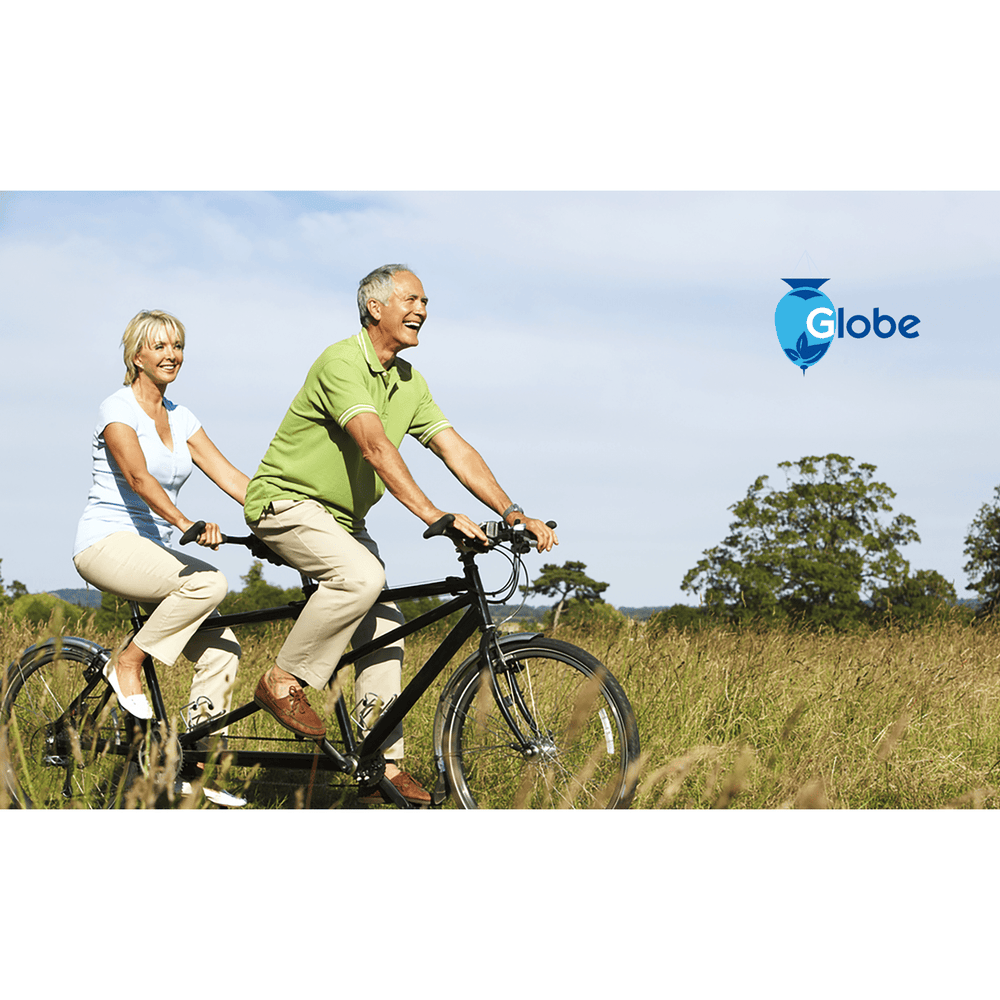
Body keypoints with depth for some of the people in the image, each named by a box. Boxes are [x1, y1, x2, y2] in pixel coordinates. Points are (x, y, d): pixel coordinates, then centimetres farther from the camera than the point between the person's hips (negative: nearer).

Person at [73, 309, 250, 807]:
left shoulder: (180, 418, 13)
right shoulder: (117, 409, -9)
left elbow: (229, 475, 5)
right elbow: (139, 476, -25)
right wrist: (187, 525, -41)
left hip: (151, 549, 7)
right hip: (107, 543, -7)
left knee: (222, 649, -7)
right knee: (208, 582, -31)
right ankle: (127, 664, -12)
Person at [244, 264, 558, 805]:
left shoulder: (410, 382, 6)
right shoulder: (342, 362, -21)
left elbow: (455, 449, 0)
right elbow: (375, 445, -34)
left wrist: (513, 513, -13)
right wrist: (431, 513, -44)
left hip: (342, 517, 8)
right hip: (287, 500, -8)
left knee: (384, 629, -1)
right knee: (362, 576, -32)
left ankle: (382, 765, 4)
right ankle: (283, 682, -16)